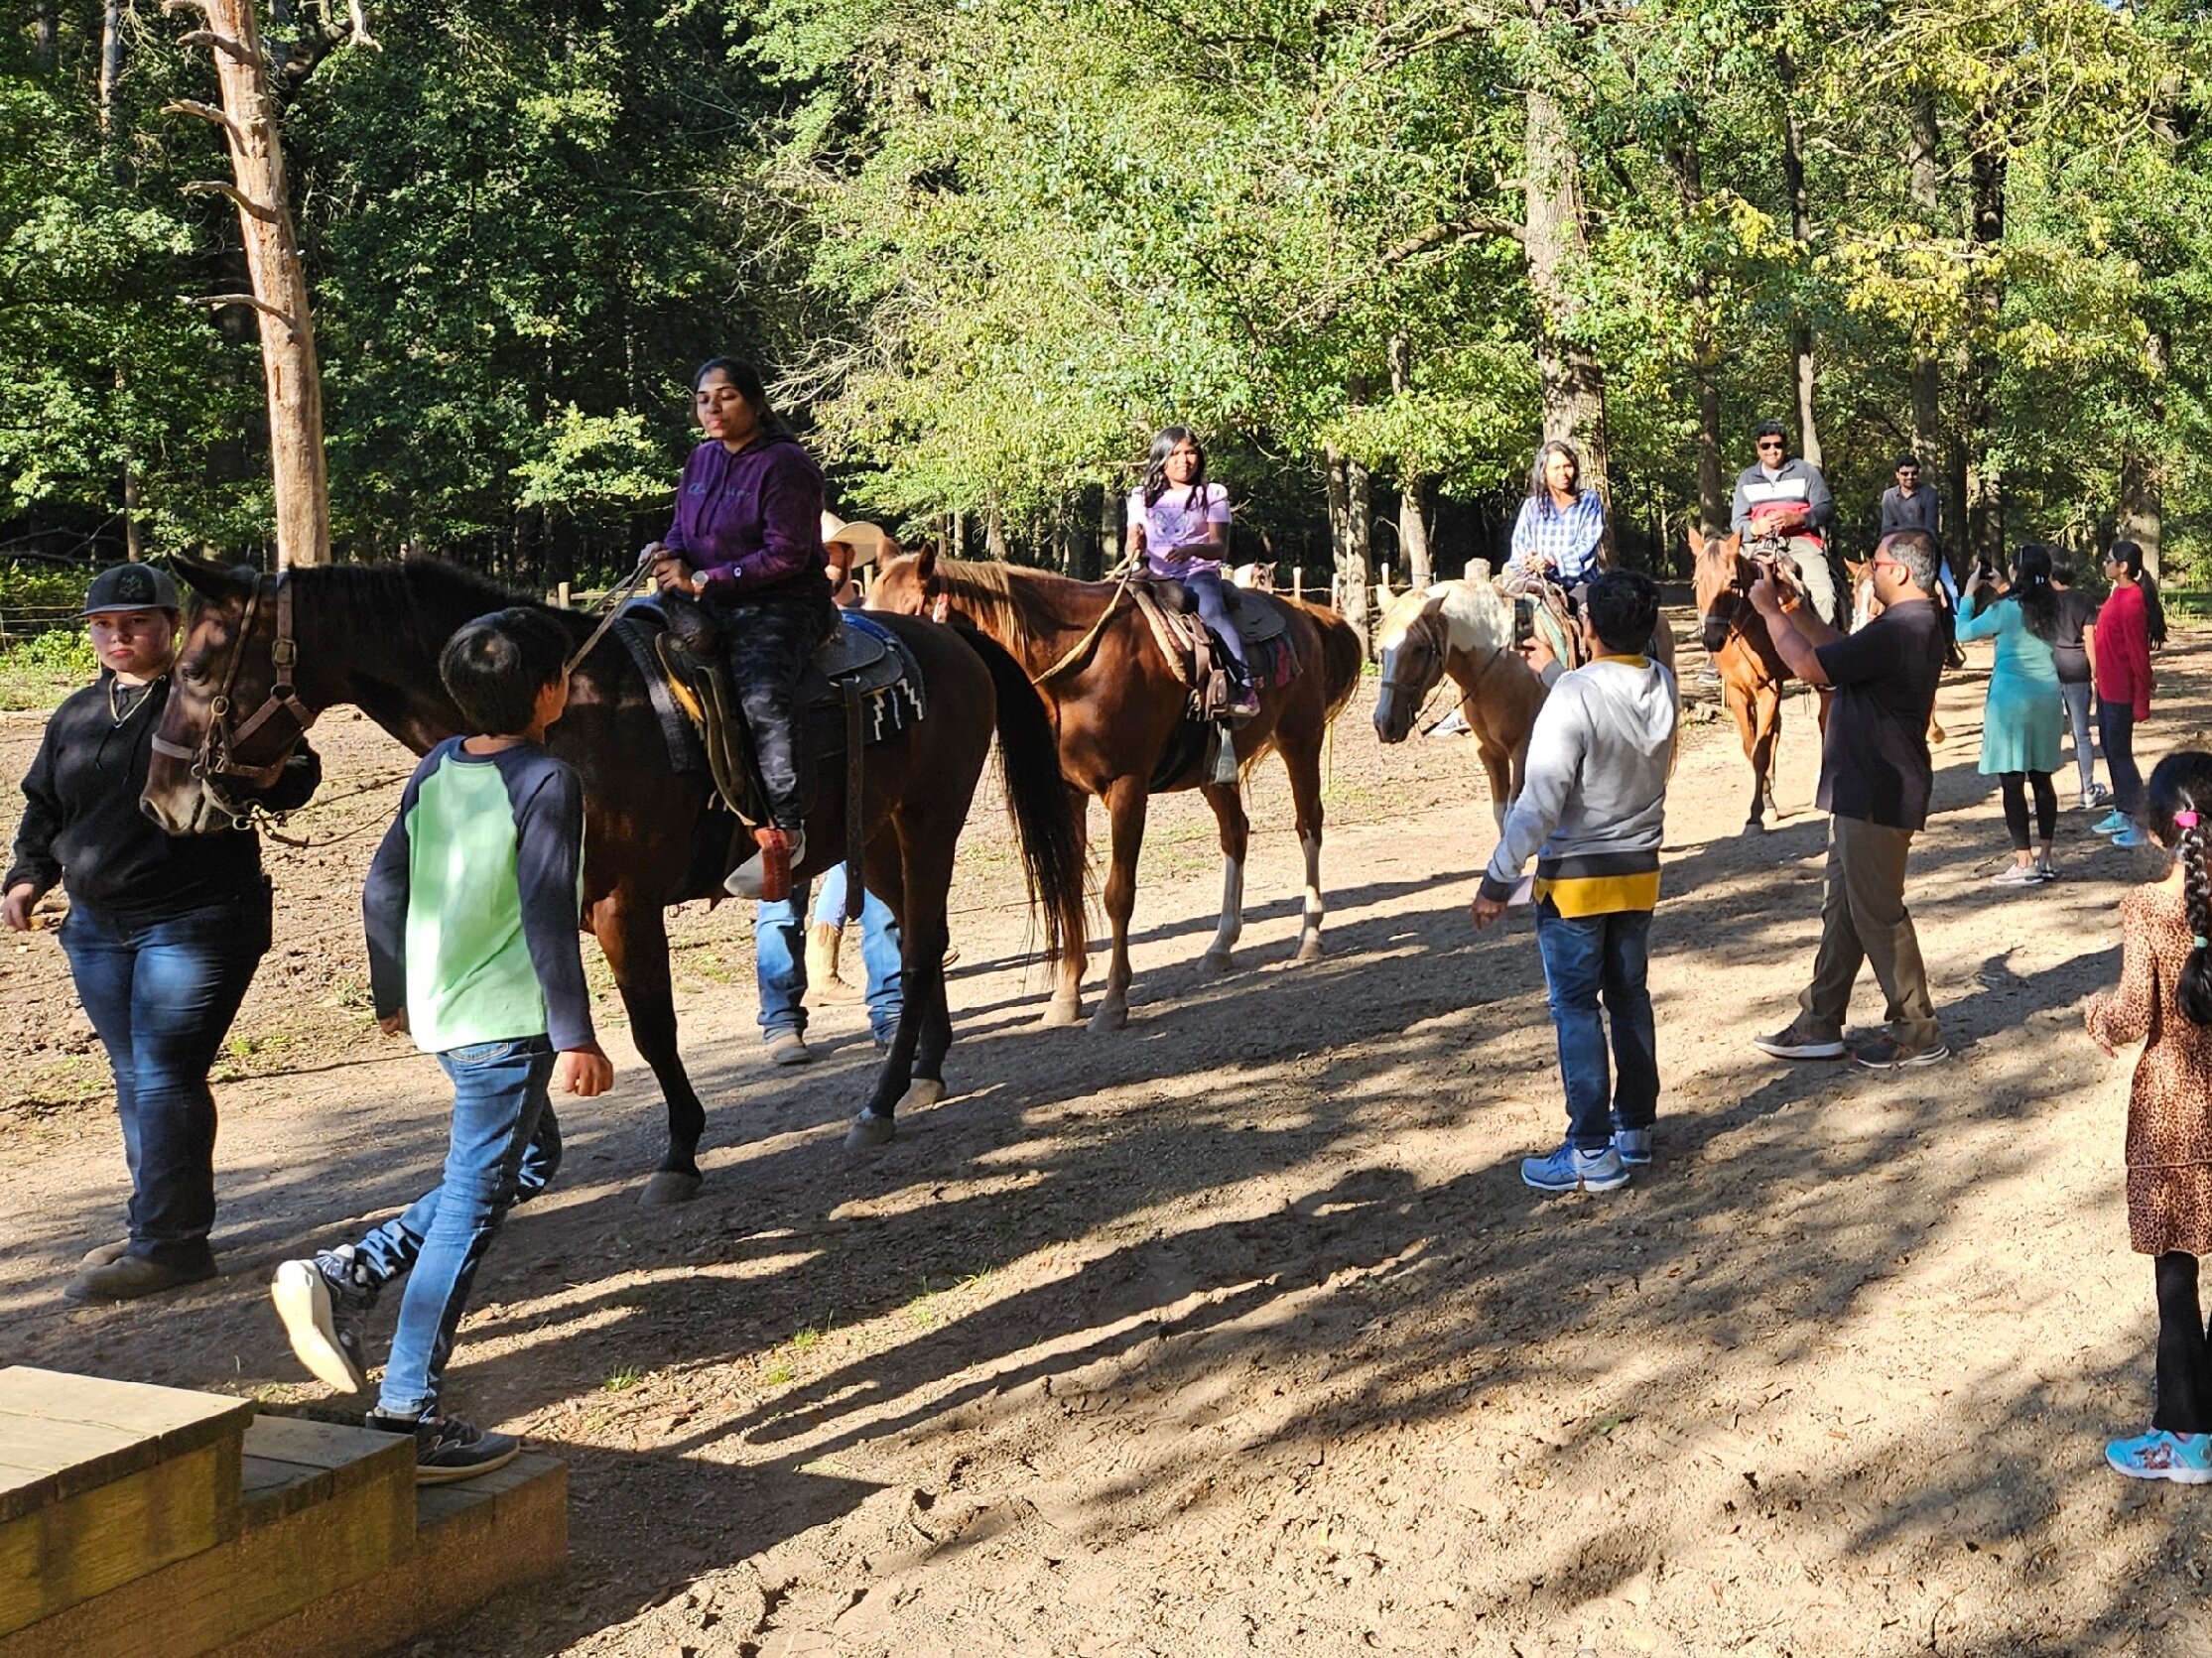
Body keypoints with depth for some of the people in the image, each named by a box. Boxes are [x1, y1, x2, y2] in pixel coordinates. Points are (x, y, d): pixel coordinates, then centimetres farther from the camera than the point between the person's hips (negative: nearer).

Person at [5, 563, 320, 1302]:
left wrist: (283, 759, -30)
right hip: (97, 928, 7)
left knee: (165, 1078, -9)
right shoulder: (76, 716, 12)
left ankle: (170, 1242, -3)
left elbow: (287, 791, -9)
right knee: (134, 1079, 13)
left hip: (196, 926, -7)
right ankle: (156, 1226, 24)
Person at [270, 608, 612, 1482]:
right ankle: (407, 1417, 1)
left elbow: (382, 887, 11)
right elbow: (549, 920, -18)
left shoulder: (437, 768, 7)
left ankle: (344, 1275, 13)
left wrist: (391, 992, 23)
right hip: (508, 1022, -8)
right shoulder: (547, 783, -14)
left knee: (528, 1154, 24)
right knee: (472, 1207, -2)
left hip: (438, 1010, 8)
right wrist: (576, 1038, -14)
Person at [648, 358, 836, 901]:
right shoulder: (701, 460, 14)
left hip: (782, 606, -8)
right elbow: (684, 528, 22)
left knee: (762, 692, -34)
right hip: (711, 606, 8)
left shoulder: (784, 465, -10)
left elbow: (786, 555, -16)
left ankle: (785, 829, -36)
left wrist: (703, 580, -19)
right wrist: (668, 554, -5)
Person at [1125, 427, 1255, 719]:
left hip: (1200, 573, -4)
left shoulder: (1212, 495, 9)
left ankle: (1242, 685, -42)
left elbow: (1220, 546, -1)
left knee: (1212, 611, -34)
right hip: (1156, 577, 4)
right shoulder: (1142, 498, 17)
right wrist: (1136, 547, -18)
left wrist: (1193, 549, -24)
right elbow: (1131, 545, 9)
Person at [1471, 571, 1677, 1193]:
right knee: (1629, 997, 17)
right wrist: (1557, 671, 25)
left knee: (1575, 1009, 1)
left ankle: (1593, 1152, 3)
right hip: (1640, 871, 7)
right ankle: (1636, 1128, 27)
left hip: (1575, 878, -7)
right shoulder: (1663, 686, -3)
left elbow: (1541, 802, -25)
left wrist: (1498, 879, -19)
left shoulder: (1573, 696, -23)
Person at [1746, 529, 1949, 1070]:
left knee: (1877, 913, -2)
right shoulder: (1912, 625, 12)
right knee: (1843, 908, 15)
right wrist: (1797, 611, 16)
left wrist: (1770, 610, -9)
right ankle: (1820, 1025, 22)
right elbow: (1843, 649, 25)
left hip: (1876, 798, -11)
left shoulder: (1900, 631, -23)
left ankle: (1917, 1032, 8)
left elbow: (1810, 666, -22)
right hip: (1863, 792, 11)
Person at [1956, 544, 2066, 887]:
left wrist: (1969, 595, 13)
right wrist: (2004, 591, 24)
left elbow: (1964, 631, 0)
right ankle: (2045, 859, 13)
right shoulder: (2051, 607, 5)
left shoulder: (2005, 608, -11)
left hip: (2011, 697, -6)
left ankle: (2024, 863, -7)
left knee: (2012, 781, -4)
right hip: (2048, 695, 6)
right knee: (2041, 778, 11)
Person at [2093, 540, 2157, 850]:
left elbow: (2138, 653, -21)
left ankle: (2138, 824, 0)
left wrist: (2141, 700, -20)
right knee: (2110, 749, 17)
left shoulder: (2131, 602, -22)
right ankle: (2121, 813, 27)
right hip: (2107, 688, 10)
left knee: (2120, 753, -5)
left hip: (2121, 693, -10)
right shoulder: (2118, 595, 8)